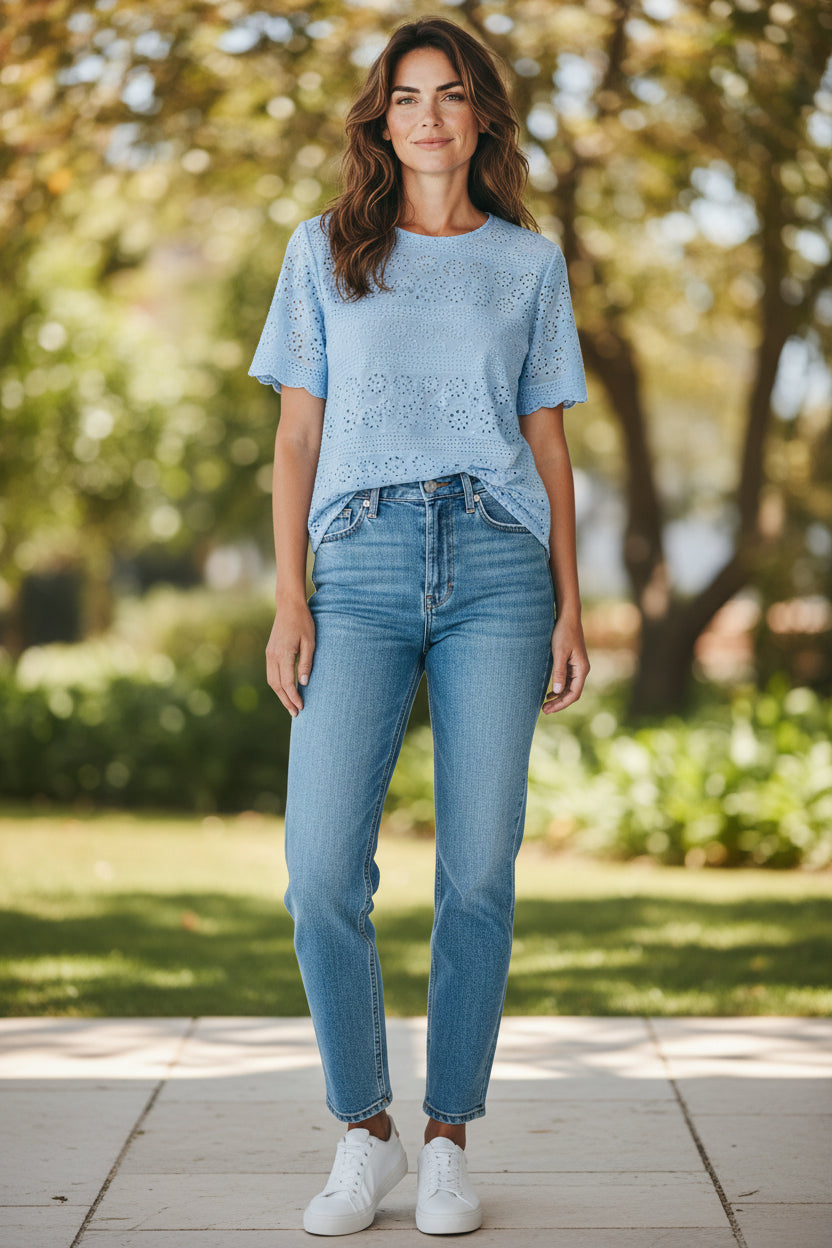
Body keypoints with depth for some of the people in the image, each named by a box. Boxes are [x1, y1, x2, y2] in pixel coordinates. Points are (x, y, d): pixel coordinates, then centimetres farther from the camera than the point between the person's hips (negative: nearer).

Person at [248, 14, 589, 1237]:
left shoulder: (530, 262, 13)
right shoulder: (323, 251, 13)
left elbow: (548, 443, 13)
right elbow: (297, 435, 10)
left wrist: (571, 605, 5)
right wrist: (289, 599, 0)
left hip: (496, 564, 0)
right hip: (363, 565, 0)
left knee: (479, 873, -1)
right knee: (322, 872, -10)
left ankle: (448, 1138, 12)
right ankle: (364, 1132, 8)